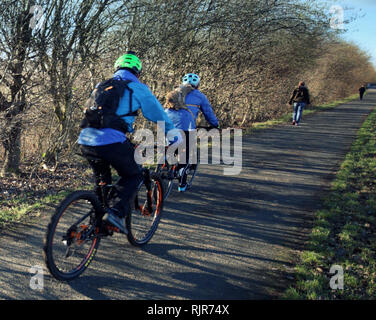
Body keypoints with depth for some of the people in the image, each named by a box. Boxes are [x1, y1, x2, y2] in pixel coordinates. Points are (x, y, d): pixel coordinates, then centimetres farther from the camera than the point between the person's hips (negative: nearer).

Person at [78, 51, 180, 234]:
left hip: (85, 141, 6)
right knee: (133, 176, 16)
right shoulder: (138, 88, 8)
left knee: (101, 179, 29)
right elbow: (158, 115, 13)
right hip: (112, 142, -6)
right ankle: (117, 212, -5)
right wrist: (174, 135, 29)